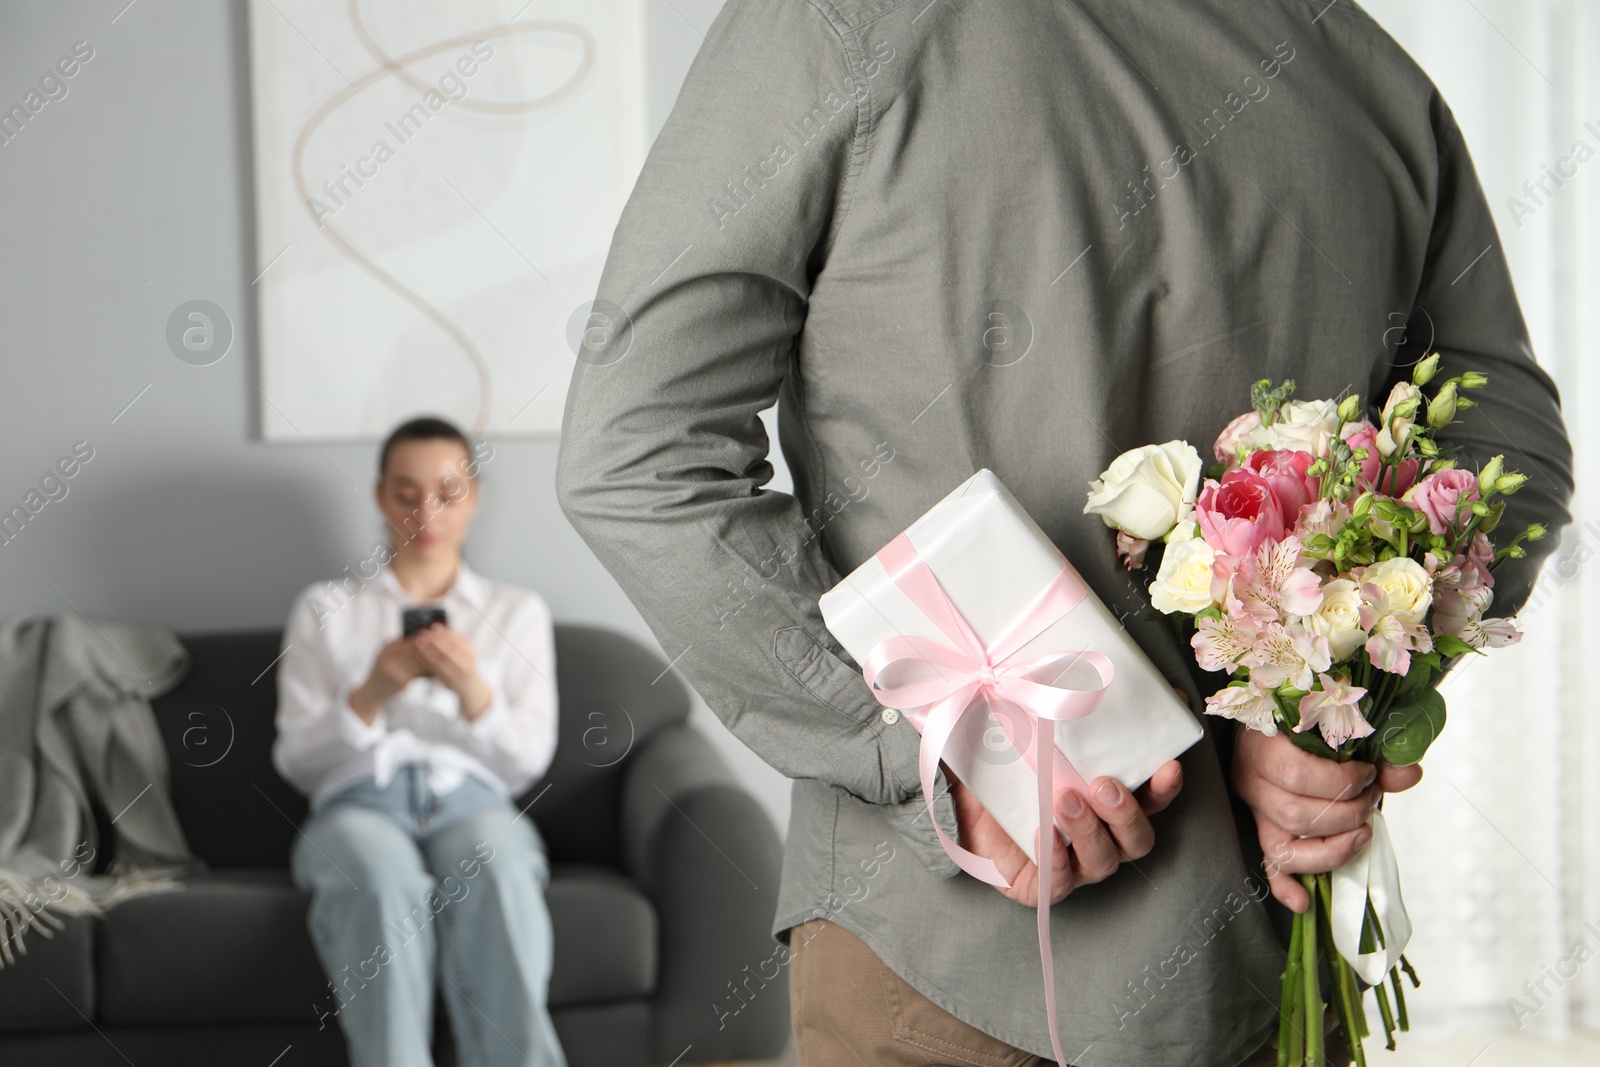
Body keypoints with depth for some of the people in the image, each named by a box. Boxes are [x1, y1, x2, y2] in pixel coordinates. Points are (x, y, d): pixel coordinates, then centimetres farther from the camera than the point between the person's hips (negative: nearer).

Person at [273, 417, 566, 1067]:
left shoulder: (517, 612, 23)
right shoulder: (324, 609, 22)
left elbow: (527, 762, 13)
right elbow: (295, 761, 14)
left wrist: (472, 690, -7)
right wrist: (371, 694, -5)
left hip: (472, 799, 0)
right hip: (359, 801, 0)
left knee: (496, 874, -39)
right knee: (383, 881, -39)